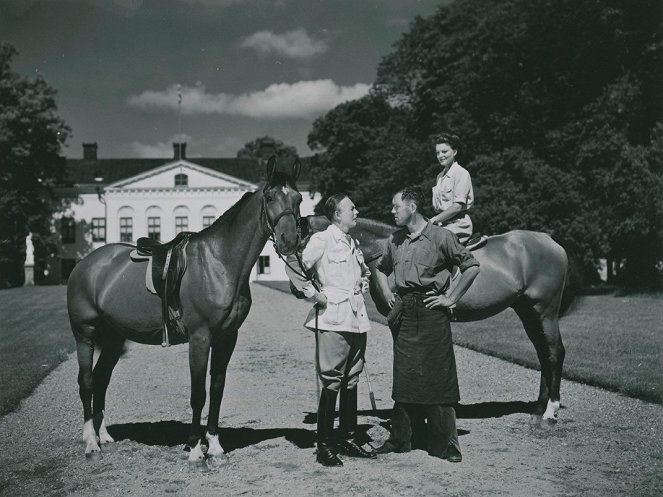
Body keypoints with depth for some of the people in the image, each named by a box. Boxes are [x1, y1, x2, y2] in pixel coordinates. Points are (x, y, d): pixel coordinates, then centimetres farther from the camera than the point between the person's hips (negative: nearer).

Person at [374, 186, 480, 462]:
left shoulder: (440, 237, -7)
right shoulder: (395, 240, 10)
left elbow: (472, 267, -6)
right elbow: (381, 269, 28)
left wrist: (451, 299, -8)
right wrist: (388, 295, 12)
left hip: (431, 312, -5)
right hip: (403, 313, 5)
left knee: (437, 379, -2)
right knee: (403, 377, 9)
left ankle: (444, 445, 7)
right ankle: (401, 439, 19)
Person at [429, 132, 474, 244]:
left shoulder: (461, 173, -7)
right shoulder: (440, 176, 17)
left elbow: (457, 206, -16)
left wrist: (433, 220, -15)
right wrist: (433, 220, 0)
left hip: (458, 225, -7)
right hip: (442, 224, 7)